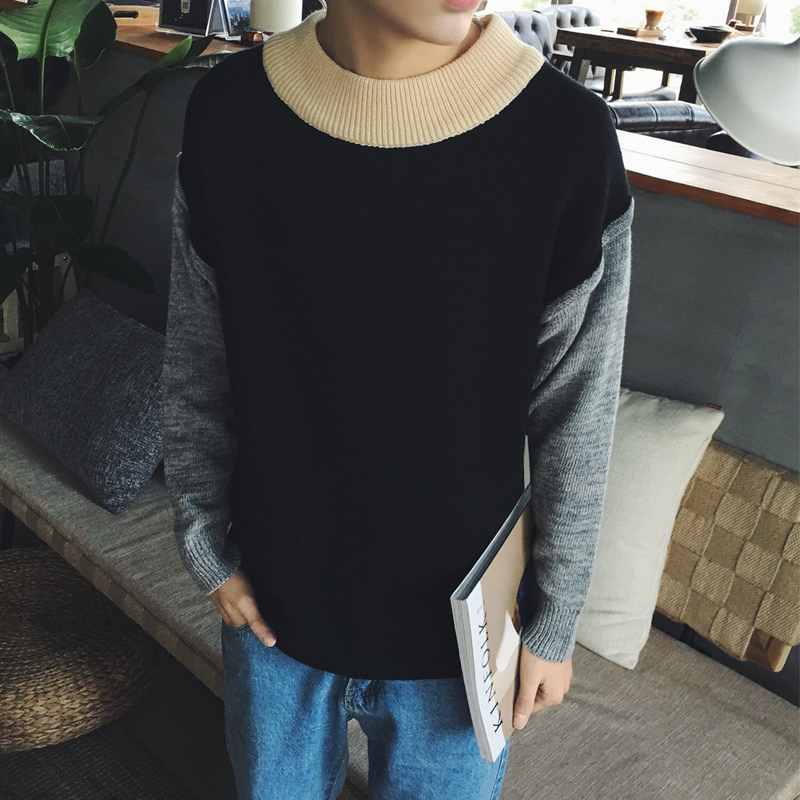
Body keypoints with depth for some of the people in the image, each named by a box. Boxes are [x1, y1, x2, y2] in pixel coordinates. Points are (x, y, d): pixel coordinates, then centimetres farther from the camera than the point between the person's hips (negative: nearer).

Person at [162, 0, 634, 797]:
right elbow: (196, 366, -2)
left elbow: (576, 415, -10)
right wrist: (208, 550, 4)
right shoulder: (228, 110, -14)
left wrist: (554, 624, -2)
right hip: (273, 603, 2)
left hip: (455, 622, -1)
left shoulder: (567, 135, -20)